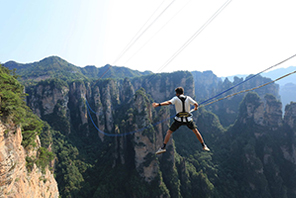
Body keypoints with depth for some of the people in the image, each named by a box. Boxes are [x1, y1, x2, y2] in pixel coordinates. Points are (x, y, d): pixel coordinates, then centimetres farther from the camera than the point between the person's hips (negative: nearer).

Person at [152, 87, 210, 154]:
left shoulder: (176, 98, -5)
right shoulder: (188, 98, 3)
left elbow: (168, 102, -21)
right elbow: (196, 104, 4)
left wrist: (159, 104, -31)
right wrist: (195, 108, 28)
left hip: (179, 119, -3)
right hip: (188, 119, 3)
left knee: (169, 132, 5)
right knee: (195, 131, 21)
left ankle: (163, 148, -5)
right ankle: (204, 146, 26)